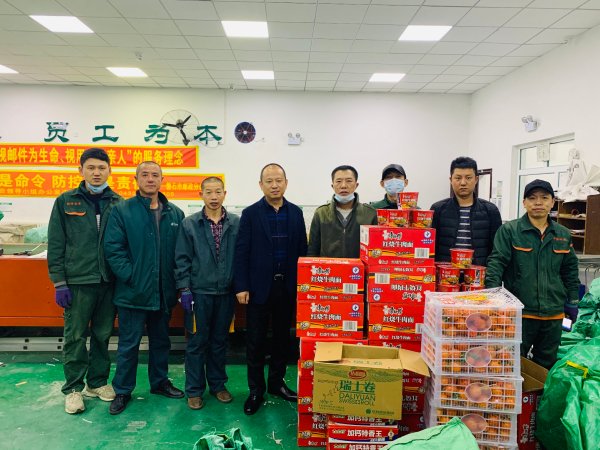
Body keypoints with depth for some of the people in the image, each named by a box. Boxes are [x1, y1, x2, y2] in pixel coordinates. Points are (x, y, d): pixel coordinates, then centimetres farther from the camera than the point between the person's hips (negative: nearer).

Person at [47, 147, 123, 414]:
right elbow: (55, 245, 0)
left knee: (103, 335, 12)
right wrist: (59, 282, -5)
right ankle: (73, 388, 21)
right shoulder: (66, 201, 1)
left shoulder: (118, 203, 5)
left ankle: (97, 382, 28)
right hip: (77, 282, -2)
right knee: (75, 337, 6)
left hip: (109, 281, 2)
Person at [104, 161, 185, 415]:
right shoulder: (122, 211, -4)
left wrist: (179, 282, -1)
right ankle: (122, 391, 24)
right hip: (133, 292, -4)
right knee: (129, 344, 7)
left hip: (164, 293, 4)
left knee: (161, 341, 18)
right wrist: (131, 277, -16)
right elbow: (113, 249, -10)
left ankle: (160, 382, 35)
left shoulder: (175, 213, 5)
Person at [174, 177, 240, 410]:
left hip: (226, 293, 2)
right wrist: (184, 289, -7)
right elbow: (182, 259, -2)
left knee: (220, 341, 14)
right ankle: (194, 389, 22)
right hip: (199, 292, -1)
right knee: (197, 342, 8)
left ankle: (218, 384, 30)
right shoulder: (189, 224, -2)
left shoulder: (237, 223, -1)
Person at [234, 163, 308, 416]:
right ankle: (256, 390, 20)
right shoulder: (250, 213, -3)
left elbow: (302, 250, 5)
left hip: (288, 287, 3)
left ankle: (276, 383, 31)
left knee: (282, 337, 14)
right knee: (256, 340, 6)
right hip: (259, 286, -3)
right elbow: (241, 252, -6)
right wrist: (241, 286, -11)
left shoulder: (296, 213, 5)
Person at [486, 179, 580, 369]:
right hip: (519, 312, -4)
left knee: (546, 365, 17)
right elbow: (496, 263, -13)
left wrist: (572, 302, 16)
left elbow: (570, 270, 17)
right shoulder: (509, 230, -7)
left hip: (554, 314, 5)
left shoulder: (563, 235, 8)